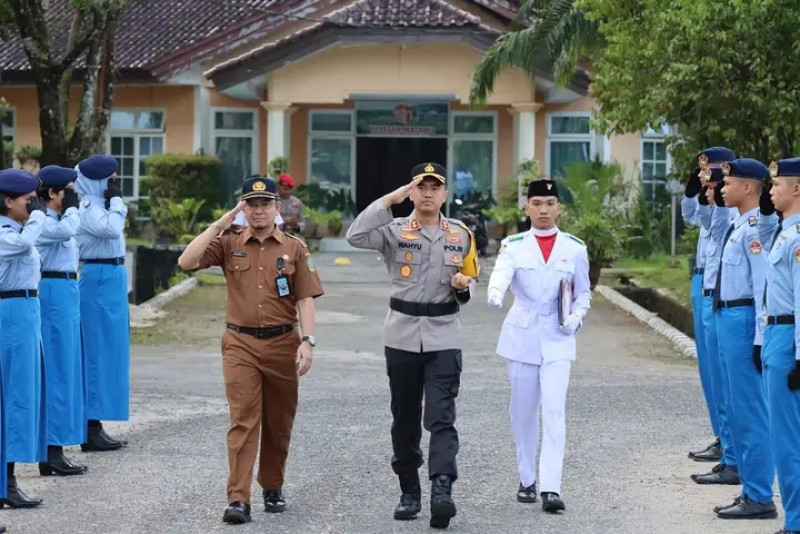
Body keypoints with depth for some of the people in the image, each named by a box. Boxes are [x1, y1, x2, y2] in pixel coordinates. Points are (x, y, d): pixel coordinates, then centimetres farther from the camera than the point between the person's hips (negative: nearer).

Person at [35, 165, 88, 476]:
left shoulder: (55, 221, 16)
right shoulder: (42, 222, -15)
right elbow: (67, 229, -35)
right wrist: (71, 207, -17)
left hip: (65, 293, 10)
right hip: (55, 294, -10)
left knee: (63, 370, 11)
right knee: (57, 371, -7)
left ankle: (53, 450, 16)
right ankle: (52, 450, -4)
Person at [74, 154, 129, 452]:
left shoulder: (98, 205, 16)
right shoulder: (88, 208, -15)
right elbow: (111, 229, -30)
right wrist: (116, 200, -19)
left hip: (109, 280, 10)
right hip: (100, 281, -10)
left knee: (106, 352, 12)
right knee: (99, 352, -8)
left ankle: (95, 426, 16)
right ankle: (91, 429, -5)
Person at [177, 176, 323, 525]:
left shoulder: (294, 248, 4)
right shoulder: (229, 245, 4)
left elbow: (305, 299, 0)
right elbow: (186, 263, -9)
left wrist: (308, 341, -12)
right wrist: (220, 225, -10)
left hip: (282, 343, 1)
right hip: (240, 343, -1)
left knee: (279, 423, 11)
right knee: (243, 420, -9)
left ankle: (273, 488, 29)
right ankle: (238, 499, -13)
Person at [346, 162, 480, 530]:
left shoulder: (461, 234, 6)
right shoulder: (395, 230, -2)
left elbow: (472, 279, 15)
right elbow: (356, 236, -20)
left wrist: (464, 285, -9)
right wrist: (389, 200, -20)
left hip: (443, 337, 0)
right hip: (402, 335, 0)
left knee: (441, 418, -11)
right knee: (405, 418, 9)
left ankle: (442, 492, -22)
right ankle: (409, 493, 21)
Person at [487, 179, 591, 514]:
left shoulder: (574, 248, 3)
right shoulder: (513, 246, 0)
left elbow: (583, 293, 12)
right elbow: (501, 273, -20)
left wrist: (576, 317, -9)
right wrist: (495, 293, -43)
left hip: (557, 339, -1)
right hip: (521, 336, 1)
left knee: (554, 410, -13)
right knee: (523, 412, 10)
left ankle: (551, 488, -18)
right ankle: (527, 480, 27)